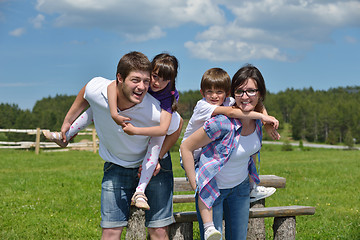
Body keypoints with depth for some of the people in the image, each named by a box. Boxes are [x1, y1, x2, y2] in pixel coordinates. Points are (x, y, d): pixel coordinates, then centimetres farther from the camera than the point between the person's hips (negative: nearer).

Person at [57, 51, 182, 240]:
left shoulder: (155, 112, -32)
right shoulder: (96, 90, -25)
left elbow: (177, 126, -8)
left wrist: (158, 157, -15)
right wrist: (68, 121, 12)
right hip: (116, 166, 2)